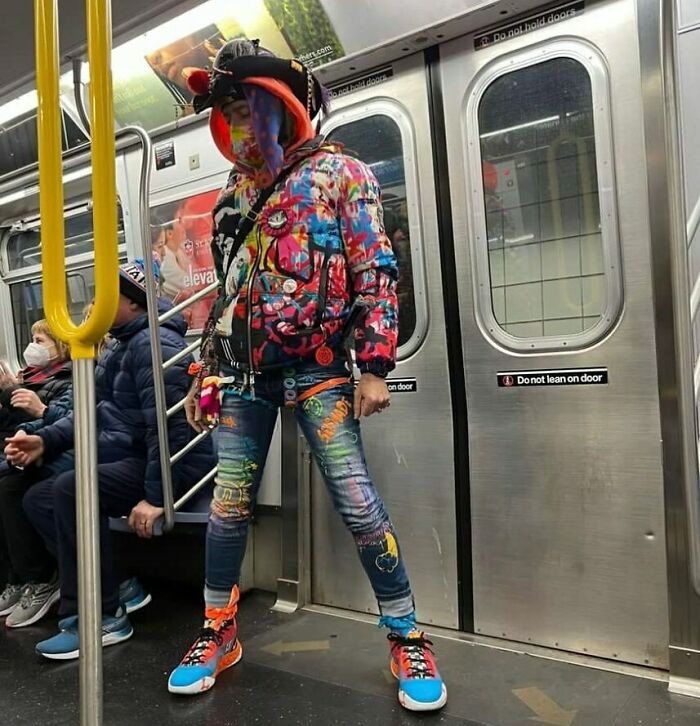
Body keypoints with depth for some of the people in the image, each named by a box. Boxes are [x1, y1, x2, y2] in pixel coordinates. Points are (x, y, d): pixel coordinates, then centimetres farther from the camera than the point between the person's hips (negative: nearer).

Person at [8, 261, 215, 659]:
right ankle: (115, 587, 7)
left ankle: (103, 617, -12)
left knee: (70, 489, -27)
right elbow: (94, 410, 15)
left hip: (175, 465, -10)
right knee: (38, 499, 6)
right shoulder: (118, 347, 18)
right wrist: (46, 440, -1)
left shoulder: (153, 343, -15)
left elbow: (168, 424, -25)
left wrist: (155, 496, -27)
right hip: (127, 459, 11)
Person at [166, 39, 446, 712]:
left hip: (317, 368, -5)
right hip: (243, 374, 5)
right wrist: (204, 373, 17)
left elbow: (375, 271, -5)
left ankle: (407, 639, 12)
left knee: (357, 503, -8)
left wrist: (374, 366, -12)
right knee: (228, 504, 5)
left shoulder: (338, 172, 3)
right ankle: (218, 633, 25)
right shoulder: (232, 196, 18)